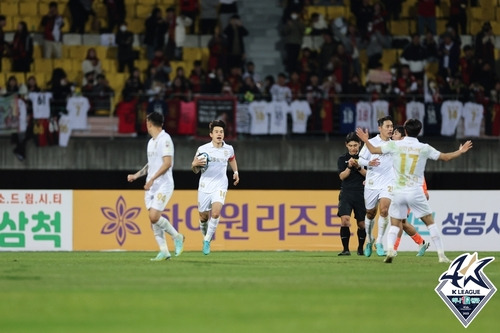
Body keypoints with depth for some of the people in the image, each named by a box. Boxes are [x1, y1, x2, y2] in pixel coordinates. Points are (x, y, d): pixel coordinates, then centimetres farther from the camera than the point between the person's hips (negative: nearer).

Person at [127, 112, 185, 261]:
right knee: (153, 219, 1)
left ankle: (177, 237, 3)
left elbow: (167, 163, -19)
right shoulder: (151, 142, 16)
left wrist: (152, 179, -22)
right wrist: (136, 175, 24)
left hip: (163, 185, -9)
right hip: (151, 186, 9)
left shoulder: (165, 139, -12)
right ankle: (164, 251, 5)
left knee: (154, 217, -18)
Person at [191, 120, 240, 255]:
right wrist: (195, 164, -20)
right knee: (204, 217, 7)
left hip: (220, 186, 0)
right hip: (204, 186, 0)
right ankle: (206, 234, 39)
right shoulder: (202, 149, -6)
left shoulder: (228, 149, 2)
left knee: (215, 213, -22)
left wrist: (236, 172, 17)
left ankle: (207, 241, -9)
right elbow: (195, 170, 1)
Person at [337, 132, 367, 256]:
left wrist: (358, 167, -17)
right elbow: (342, 176, -4)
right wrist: (349, 167, -20)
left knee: (362, 224, 6)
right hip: (346, 193, 0)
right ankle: (345, 249, -12)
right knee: (344, 220, -18)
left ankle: (360, 248, 26)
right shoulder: (342, 159, 5)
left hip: (361, 194, 0)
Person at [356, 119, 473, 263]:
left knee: (394, 224, 11)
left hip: (398, 192, 1)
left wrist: (365, 140, 27)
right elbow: (446, 157, 8)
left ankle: (390, 249, -14)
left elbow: (373, 150, 7)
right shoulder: (424, 148, -1)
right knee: (430, 222, 10)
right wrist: (460, 151, 26)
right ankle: (441, 255, 6)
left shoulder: (394, 145, -1)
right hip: (416, 192, -1)